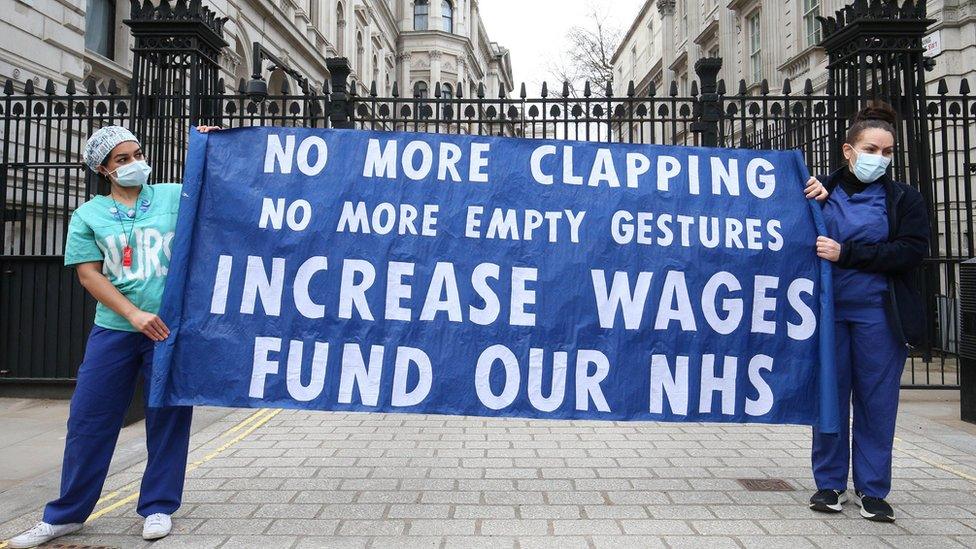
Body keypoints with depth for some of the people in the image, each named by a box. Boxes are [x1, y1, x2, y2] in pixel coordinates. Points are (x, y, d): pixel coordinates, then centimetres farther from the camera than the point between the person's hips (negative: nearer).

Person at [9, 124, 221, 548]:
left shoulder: (175, 196, 7)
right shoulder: (89, 215, 9)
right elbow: (90, 275, 1)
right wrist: (135, 315, -11)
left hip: (173, 326, -1)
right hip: (114, 329, 1)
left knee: (169, 418, 4)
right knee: (89, 419, 6)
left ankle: (158, 507, 19)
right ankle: (66, 514, 21)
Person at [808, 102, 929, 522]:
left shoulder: (904, 199, 5)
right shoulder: (821, 191, 7)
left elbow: (912, 251, -8)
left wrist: (845, 253, -15)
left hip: (879, 314, 0)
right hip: (828, 311, 1)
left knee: (876, 400, 4)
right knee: (830, 396, 6)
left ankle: (872, 489, 18)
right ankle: (830, 483, 18)